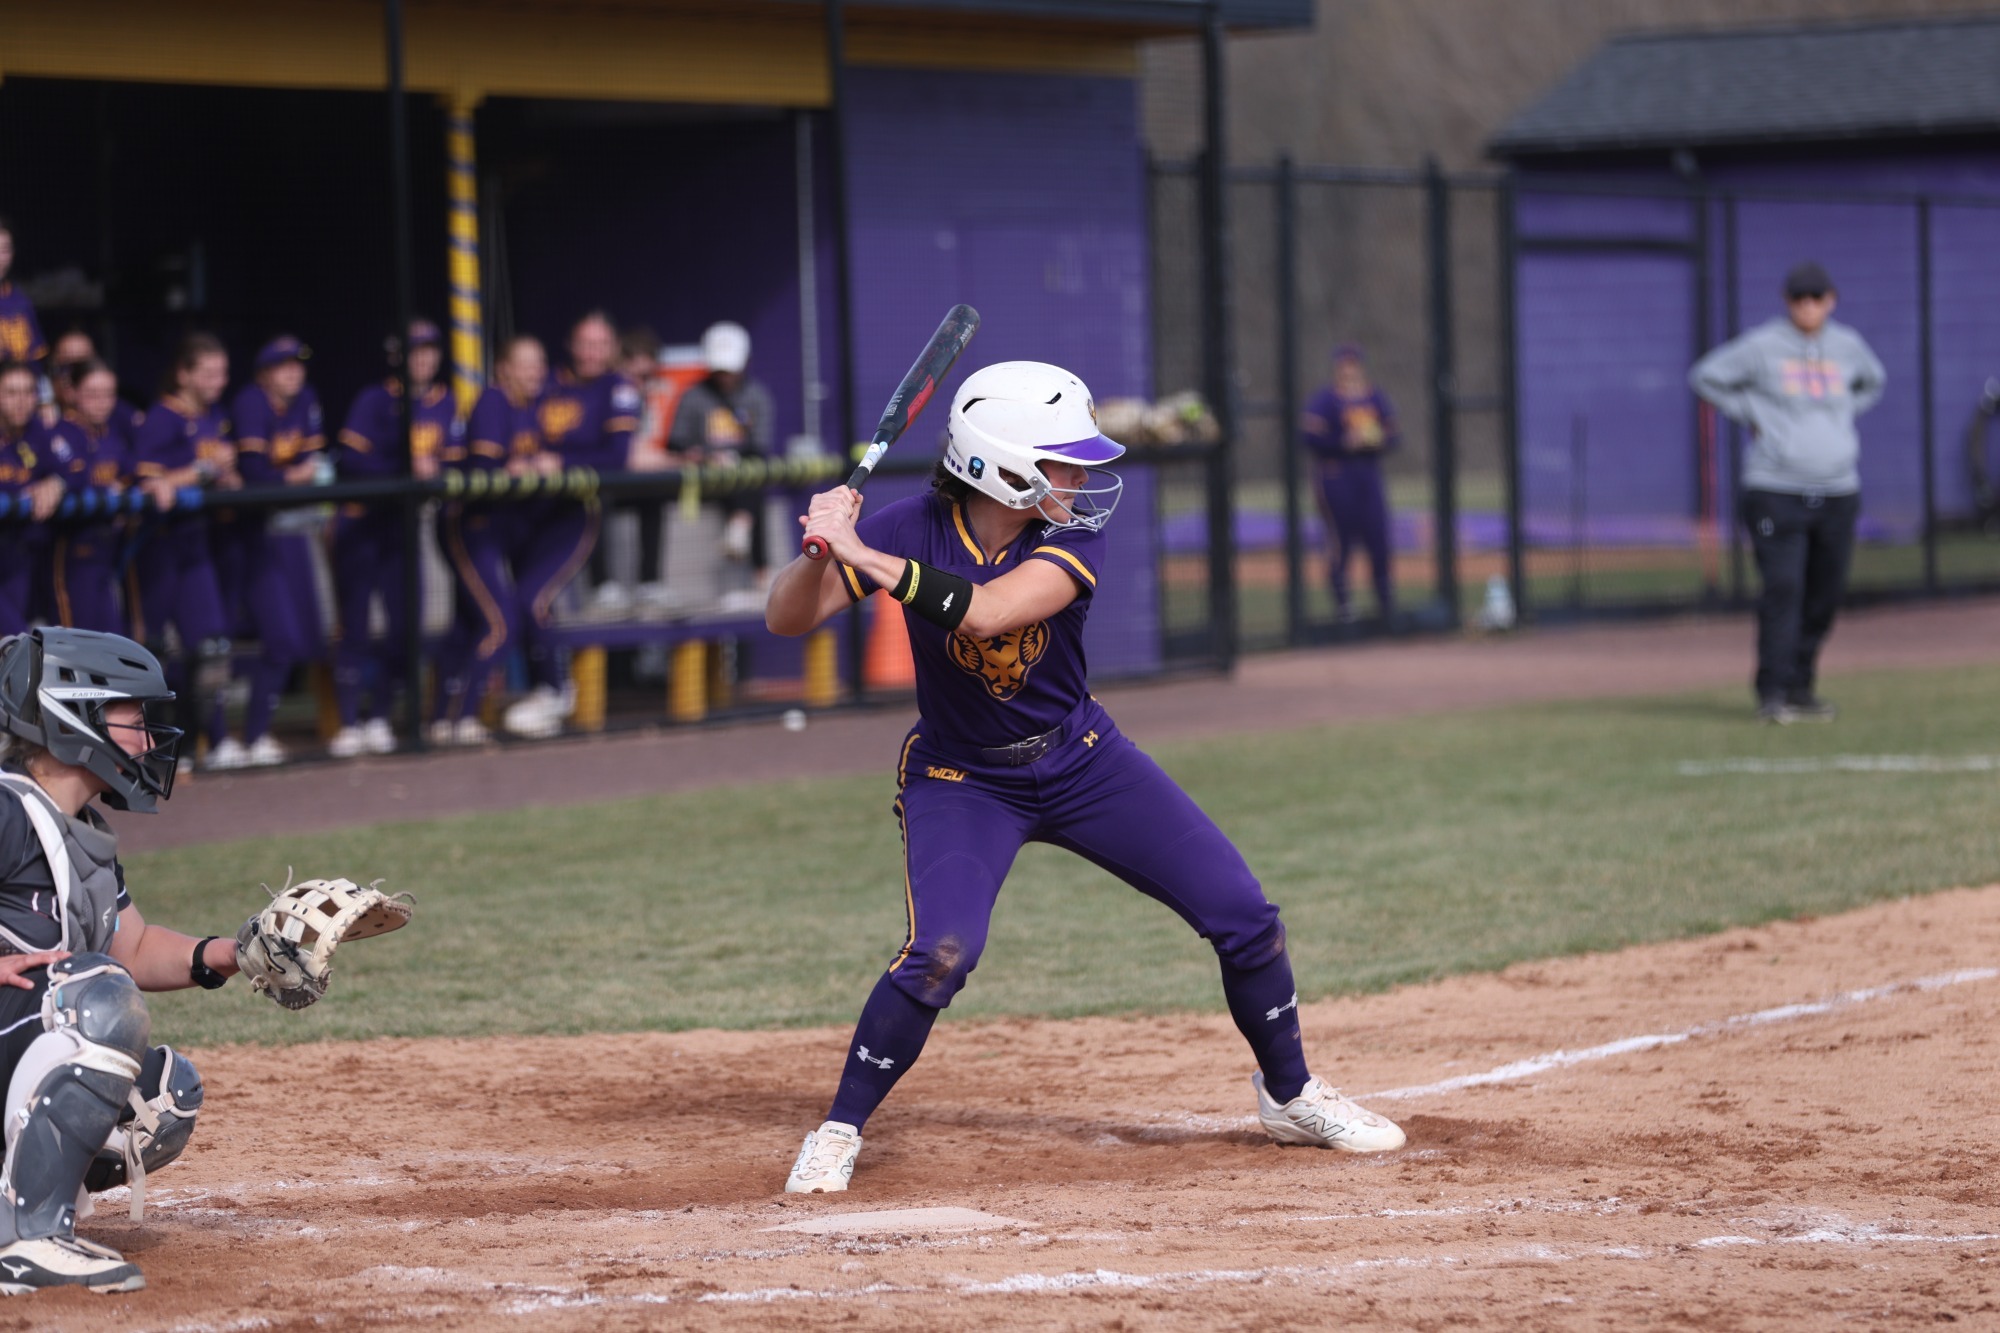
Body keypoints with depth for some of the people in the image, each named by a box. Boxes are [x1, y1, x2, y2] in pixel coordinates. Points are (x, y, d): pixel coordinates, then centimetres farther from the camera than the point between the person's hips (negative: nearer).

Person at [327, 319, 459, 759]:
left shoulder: (445, 402, 7)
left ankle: (378, 718, 15)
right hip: (361, 522, -5)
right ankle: (349, 725, -5)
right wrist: (407, 469, -23)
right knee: (355, 627, -7)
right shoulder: (376, 400, -9)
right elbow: (349, 460, -17)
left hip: (404, 525, 5)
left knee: (403, 626, 1)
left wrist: (436, 470, -14)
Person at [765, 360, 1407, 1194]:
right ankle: (838, 1133, -7)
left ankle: (1290, 1094, 23)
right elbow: (786, 619, -20)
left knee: (1242, 913, -1)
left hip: (1081, 760, 3)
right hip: (962, 782, -2)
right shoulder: (914, 529, -18)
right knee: (941, 953, -27)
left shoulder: (1073, 533, -18)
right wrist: (821, 552, -40)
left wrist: (863, 556, -41)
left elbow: (987, 612, -36)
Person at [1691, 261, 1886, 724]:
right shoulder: (1762, 345, -4)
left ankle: (1800, 688, 18)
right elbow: (1706, 377, 4)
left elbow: (1873, 382, 29)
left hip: (1838, 491, 5)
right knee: (1782, 590, -13)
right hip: (1776, 490, -5)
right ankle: (1773, 694, -11)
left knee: (1825, 596, 6)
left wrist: (1843, 416, 14)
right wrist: (1752, 416, -1)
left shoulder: (1847, 346, 9)